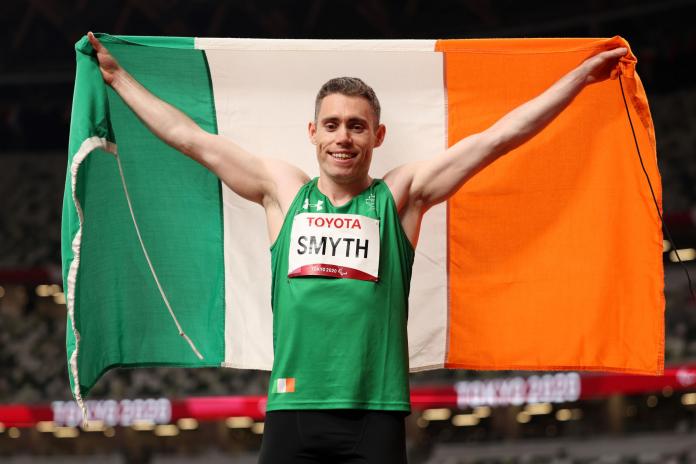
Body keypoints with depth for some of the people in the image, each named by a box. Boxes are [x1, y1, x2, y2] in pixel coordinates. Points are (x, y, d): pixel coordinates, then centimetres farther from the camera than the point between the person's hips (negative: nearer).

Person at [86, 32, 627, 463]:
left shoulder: (400, 194, 8)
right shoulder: (283, 189, 13)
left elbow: (499, 137, 7)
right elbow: (193, 140, 19)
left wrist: (581, 75, 7)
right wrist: (118, 77, 23)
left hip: (374, 413, -1)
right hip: (292, 409, 1)